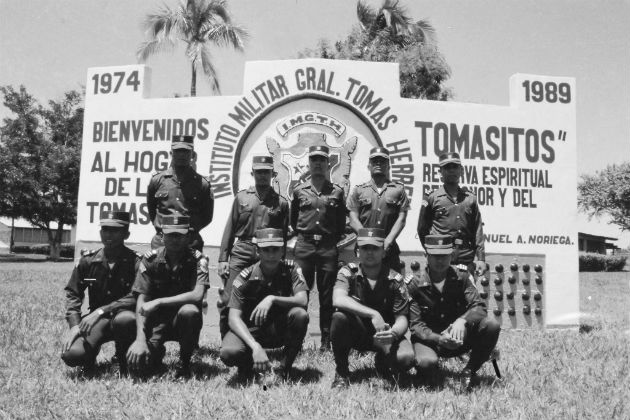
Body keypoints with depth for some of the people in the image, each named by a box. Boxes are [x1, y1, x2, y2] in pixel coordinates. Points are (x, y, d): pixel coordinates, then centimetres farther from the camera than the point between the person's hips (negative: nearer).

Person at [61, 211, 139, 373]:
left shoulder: (135, 262, -9)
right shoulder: (88, 260, 2)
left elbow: (136, 298, -18)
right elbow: (72, 294, 5)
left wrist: (101, 311, -26)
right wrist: (75, 325, -10)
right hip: (97, 320, 2)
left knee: (125, 319, -39)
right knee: (72, 355, -25)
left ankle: (125, 365, -9)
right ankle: (91, 355, 15)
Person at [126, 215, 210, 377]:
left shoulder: (197, 260, -12)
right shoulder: (150, 259, -7)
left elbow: (197, 295, -27)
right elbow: (141, 302, -11)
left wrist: (158, 302, -30)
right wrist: (140, 339, -24)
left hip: (183, 321, -2)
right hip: (157, 320, 2)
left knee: (190, 311, -36)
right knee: (137, 358, -22)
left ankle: (185, 362, -10)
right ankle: (158, 352, 16)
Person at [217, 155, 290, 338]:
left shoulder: (281, 202, 10)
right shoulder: (241, 197, 12)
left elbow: (284, 236, 10)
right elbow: (229, 230, 10)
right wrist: (223, 258, 2)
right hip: (241, 253, 0)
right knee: (228, 300, -5)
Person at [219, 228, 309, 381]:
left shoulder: (291, 270, -9)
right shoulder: (245, 277, -15)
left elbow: (302, 300, -24)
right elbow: (234, 318, -22)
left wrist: (272, 299, -39)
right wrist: (255, 347, -37)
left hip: (281, 330, 1)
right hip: (251, 330, -1)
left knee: (300, 315, -31)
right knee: (229, 353, -32)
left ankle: (286, 365, -7)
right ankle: (248, 363, 6)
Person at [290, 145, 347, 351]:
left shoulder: (336, 191, 7)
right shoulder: (299, 191, 9)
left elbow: (341, 223, 14)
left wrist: (333, 240, 9)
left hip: (328, 247, 0)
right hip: (304, 247, 0)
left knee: (327, 295, 4)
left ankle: (326, 340, 11)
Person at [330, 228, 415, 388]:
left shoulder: (395, 280, -8)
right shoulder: (348, 272, -10)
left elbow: (402, 319, -12)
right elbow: (338, 300, -30)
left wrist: (394, 333, -36)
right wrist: (373, 314, -39)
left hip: (385, 335, 1)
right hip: (355, 332, -1)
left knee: (406, 358, -27)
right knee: (339, 317, -33)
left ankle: (382, 361, 12)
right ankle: (341, 372, -11)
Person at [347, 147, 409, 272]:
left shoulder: (398, 189, 11)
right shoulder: (359, 190, 12)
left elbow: (401, 219, 2)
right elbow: (353, 221, 3)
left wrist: (388, 241, -11)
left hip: (389, 248, 0)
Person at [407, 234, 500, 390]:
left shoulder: (461, 278, -1)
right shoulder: (414, 284, -9)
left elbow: (479, 307, -11)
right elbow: (415, 325, -14)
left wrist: (463, 320, -34)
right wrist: (438, 339, -34)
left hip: (459, 339, 3)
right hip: (429, 339, -3)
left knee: (492, 326, -22)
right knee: (427, 362, -37)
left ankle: (470, 371, -3)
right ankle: (429, 378, 3)